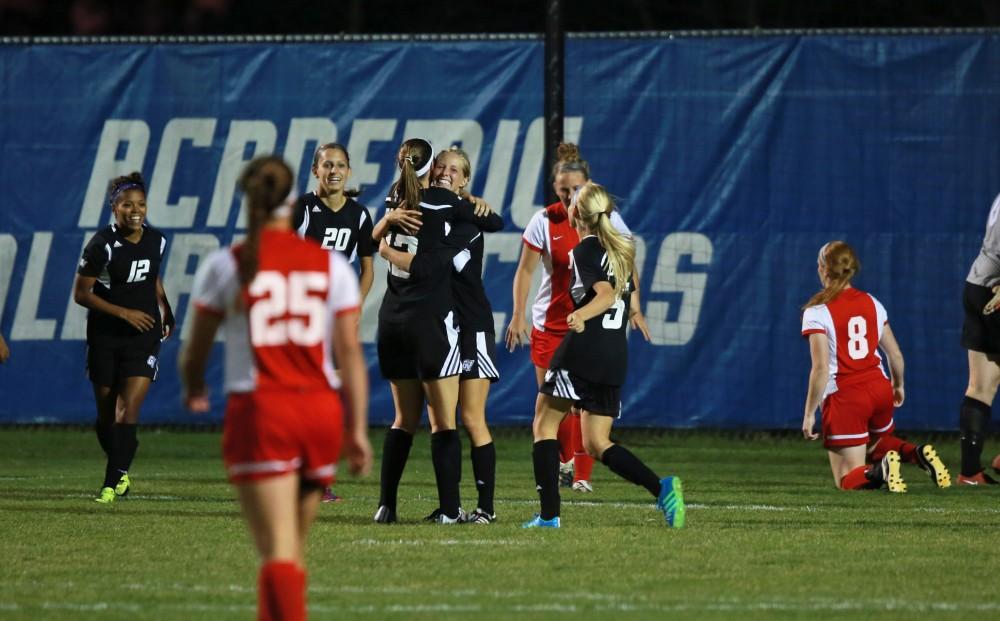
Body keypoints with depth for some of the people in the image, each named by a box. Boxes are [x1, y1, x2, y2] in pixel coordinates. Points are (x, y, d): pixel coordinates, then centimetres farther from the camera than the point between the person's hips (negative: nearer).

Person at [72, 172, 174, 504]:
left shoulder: (156, 241, 2)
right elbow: (81, 293, -11)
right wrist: (123, 312, -17)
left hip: (144, 337, 2)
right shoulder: (102, 244, -12)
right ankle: (121, 470, 32)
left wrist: (166, 311, 13)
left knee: (128, 411, -13)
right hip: (105, 337, -2)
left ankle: (112, 483, -11)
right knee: (106, 417, 8)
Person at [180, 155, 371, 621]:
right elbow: (350, 353, 2)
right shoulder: (331, 265, 7)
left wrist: (193, 391, 28)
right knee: (293, 548, 17)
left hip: (258, 411, -3)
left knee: (278, 552, -8)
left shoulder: (225, 266, 0)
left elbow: (195, 353, 6)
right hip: (321, 409, 3)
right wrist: (357, 431, 5)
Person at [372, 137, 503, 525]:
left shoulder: (395, 201, 8)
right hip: (432, 319, -6)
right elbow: (497, 223, 1)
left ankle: (387, 505, 9)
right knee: (443, 421, -3)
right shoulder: (443, 203, -8)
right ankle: (449, 509, -9)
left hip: (392, 319, 6)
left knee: (405, 418, 13)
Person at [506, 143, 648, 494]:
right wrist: (518, 315, -9)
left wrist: (634, 306, -6)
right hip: (551, 321, 1)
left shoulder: (607, 218, -2)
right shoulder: (545, 221, -4)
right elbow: (525, 270, -1)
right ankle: (565, 460, 24)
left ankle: (582, 474, 0)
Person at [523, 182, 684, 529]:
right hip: (616, 355, 7)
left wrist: (580, 316, -36)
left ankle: (549, 514, -7)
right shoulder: (621, 250, 17)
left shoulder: (584, 251, -5)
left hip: (583, 350, -7)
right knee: (596, 444, 10)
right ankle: (661, 488, -12)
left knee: (544, 425, 4)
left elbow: (606, 294, -20)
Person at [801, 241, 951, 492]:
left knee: (847, 482, 5)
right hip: (879, 388, 5)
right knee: (875, 442, 35)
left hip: (845, 396, -5)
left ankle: (879, 470, -30)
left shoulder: (817, 312, -10)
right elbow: (896, 354, 11)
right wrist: (899, 386, 30)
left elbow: (821, 368, -17)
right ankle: (917, 453, 2)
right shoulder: (872, 303, 6)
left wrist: (809, 413, -11)